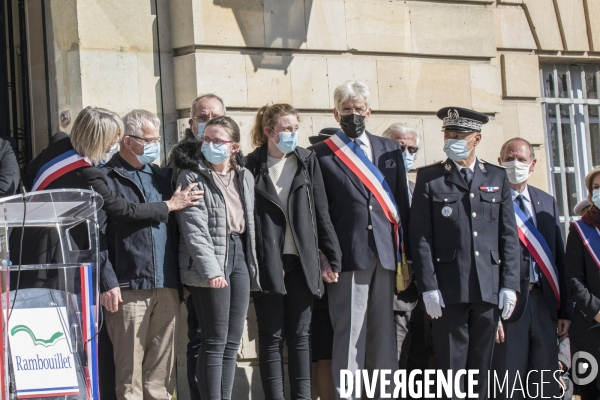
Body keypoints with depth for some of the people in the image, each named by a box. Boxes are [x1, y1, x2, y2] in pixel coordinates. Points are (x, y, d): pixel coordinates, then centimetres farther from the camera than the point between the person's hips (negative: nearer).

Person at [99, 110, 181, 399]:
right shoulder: (106, 178, -1)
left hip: (167, 288, 6)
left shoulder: (163, 177, 19)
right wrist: (108, 282, -13)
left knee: (162, 371, 7)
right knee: (130, 369, -4)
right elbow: (97, 235, -7)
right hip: (129, 288, -6)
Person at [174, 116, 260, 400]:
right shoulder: (192, 177, -5)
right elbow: (194, 229, -13)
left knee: (232, 343, 8)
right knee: (214, 342, -6)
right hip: (210, 263, -6)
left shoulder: (244, 177, 13)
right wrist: (211, 269, -21)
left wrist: (253, 266, 12)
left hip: (240, 257, 6)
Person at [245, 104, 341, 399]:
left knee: (300, 334, 7)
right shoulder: (253, 166, -2)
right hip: (267, 262, -3)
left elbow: (321, 213, 7)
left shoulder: (307, 161, 6)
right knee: (271, 336, 1)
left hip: (301, 261, 3)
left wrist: (332, 257, 4)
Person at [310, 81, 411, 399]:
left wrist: (407, 253, 8)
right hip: (348, 256, -3)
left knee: (384, 333, 6)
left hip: (386, 253, 3)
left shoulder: (390, 150, 14)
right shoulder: (322, 155, 4)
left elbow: (401, 203, 13)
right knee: (349, 333, -3)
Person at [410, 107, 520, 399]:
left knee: (481, 366, 7)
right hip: (449, 290, -3)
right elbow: (420, 237, -1)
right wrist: (428, 286, -8)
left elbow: (509, 235, 9)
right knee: (451, 365, -3)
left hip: (489, 288, 3)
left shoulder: (497, 177, 12)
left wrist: (509, 284, 2)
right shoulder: (429, 178, 4)